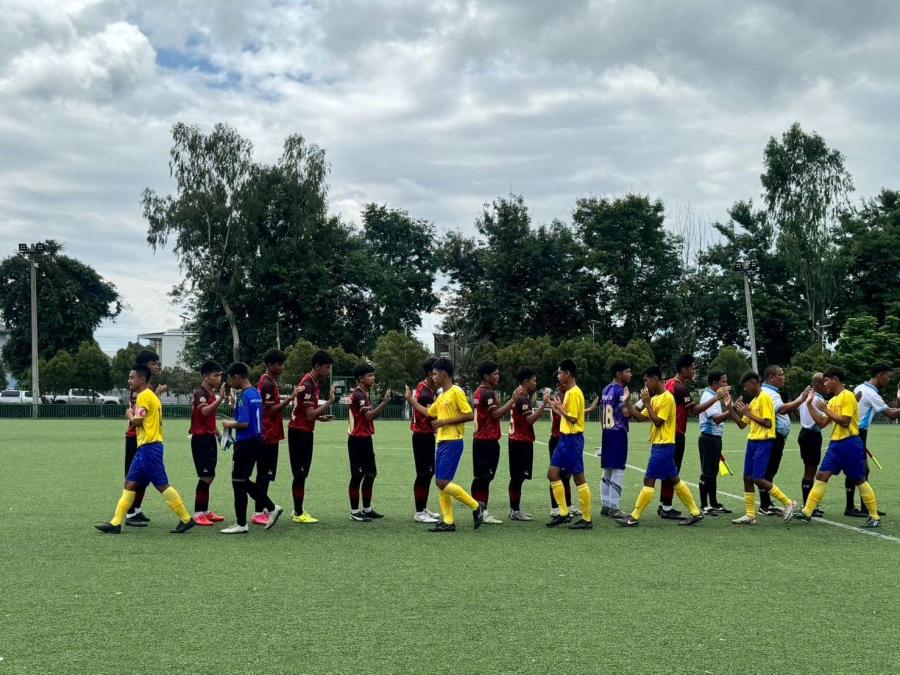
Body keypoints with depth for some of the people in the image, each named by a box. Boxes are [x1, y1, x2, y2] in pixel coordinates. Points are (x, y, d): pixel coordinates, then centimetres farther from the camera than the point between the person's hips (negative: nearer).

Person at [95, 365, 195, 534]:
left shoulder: (144, 396, -11)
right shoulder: (150, 395, 20)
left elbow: (137, 421, -18)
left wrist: (130, 414, 1)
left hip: (149, 447, -10)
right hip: (144, 447, 10)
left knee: (162, 485, -8)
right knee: (130, 484, 8)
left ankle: (186, 519, -3)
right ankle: (116, 523, 9)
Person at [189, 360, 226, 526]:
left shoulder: (212, 393, 13)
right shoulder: (200, 392, -14)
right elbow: (205, 411, -34)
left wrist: (217, 432, 22)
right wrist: (220, 398, -42)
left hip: (210, 438, 9)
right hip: (201, 439, -9)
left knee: (210, 476, 12)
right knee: (206, 476, -9)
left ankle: (205, 511, 20)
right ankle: (198, 513, -3)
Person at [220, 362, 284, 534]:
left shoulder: (244, 396, -17)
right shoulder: (256, 393, 12)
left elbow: (244, 423, -23)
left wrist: (230, 424, -6)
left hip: (245, 444, -9)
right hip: (256, 441, 9)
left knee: (238, 483, 1)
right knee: (244, 481, 18)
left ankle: (241, 524, 7)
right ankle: (272, 508, 15)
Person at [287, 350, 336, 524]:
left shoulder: (312, 382, 12)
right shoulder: (308, 384, -19)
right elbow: (310, 415, -23)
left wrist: (321, 417, 8)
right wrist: (330, 402, -22)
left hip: (304, 432, 10)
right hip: (299, 432, -10)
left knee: (302, 473, 12)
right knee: (300, 473, -5)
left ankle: (298, 511, 18)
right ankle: (298, 514, -1)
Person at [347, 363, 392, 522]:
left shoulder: (364, 394, 15)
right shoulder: (358, 395, -16)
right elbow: (370, 416, -23)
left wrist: (383, 403, 6)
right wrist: (384, 403, -19)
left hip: (365, 439, 10)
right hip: (358, 440, -10)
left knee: (371, 473, 14)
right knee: (357, 475, -4)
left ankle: (367, 509, 24)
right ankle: (354, 512, 2)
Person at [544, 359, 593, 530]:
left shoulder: (575, 393, -16)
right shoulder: (569, 392, 13)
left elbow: (572, 418, -20)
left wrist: (558, 407, -11)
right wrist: (554, 405, 10)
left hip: (573, 439, -10)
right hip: (564, 438, 10)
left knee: (579, 478, -3)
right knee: (552, 473, 9)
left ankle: (587, 519, 4)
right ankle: (564, 513, 14)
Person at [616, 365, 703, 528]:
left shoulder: (667, 398, -14)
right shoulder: (655, 398, 14)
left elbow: (657, 422, -18)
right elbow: (640, 417, 12)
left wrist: (647, 403, -15)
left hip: (663, 446, -10)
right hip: (659, 445, 10)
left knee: (649, 480, -7)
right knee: (673, 480, 12)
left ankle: (634, 517, -5)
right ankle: (695, 512, 17)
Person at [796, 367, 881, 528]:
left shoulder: (847, 396, -12)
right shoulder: (833, 400, 14)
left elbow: (845, 422, -20)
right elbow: (822, 423, 14)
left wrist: (826, 410, -14)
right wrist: (809, 405, 10)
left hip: (850, 444, -8)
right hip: (835, 443, 8)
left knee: (859, 480, -1)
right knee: (821, 476, 3)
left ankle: (875, 517, 8)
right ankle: (807, 512, 3)